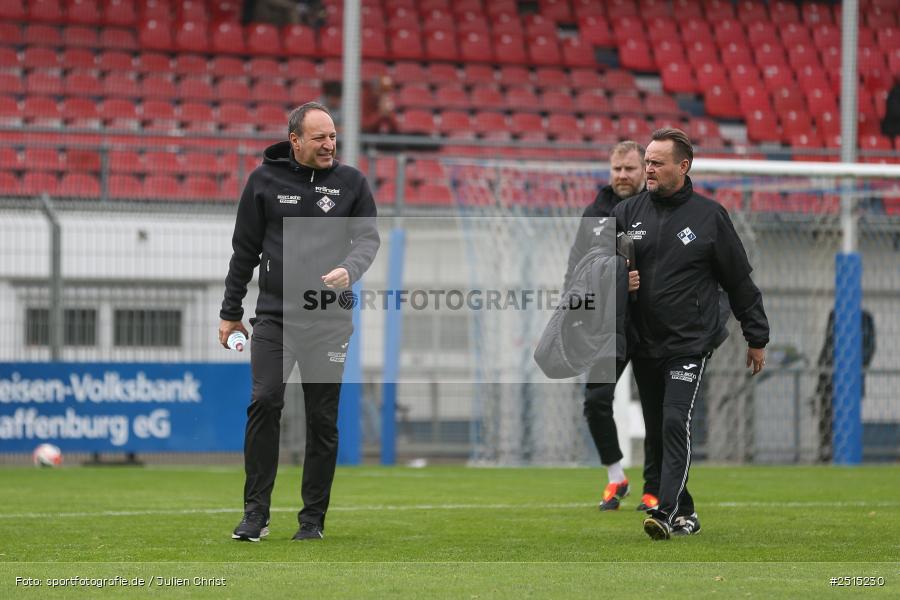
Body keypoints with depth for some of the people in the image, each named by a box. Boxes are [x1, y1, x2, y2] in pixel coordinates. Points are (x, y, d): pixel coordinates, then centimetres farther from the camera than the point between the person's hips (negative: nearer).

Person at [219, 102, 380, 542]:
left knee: (322, 419, 2)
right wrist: (231, 312, 9)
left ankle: (313, 517, 11)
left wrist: (349, 270, -21)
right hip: (274, 316, -1)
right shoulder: (265, 180, 5)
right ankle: (256, 511, -7)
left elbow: (368, 238, 2)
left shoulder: (351, 183, 6)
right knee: (264, 403, -13)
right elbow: (245, 249, 9)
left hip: (329, 320, 1)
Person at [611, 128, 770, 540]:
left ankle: (665, 513, -22)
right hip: (644, 346, 4)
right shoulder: (627, 213, 6)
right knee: (656, 433, 8)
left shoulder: (709, 216, -1)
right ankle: (684, 515, 18)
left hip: (690, 343, -4)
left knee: (675, 424, -17)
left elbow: (739, 281, 5)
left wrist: (757, 337, 7)